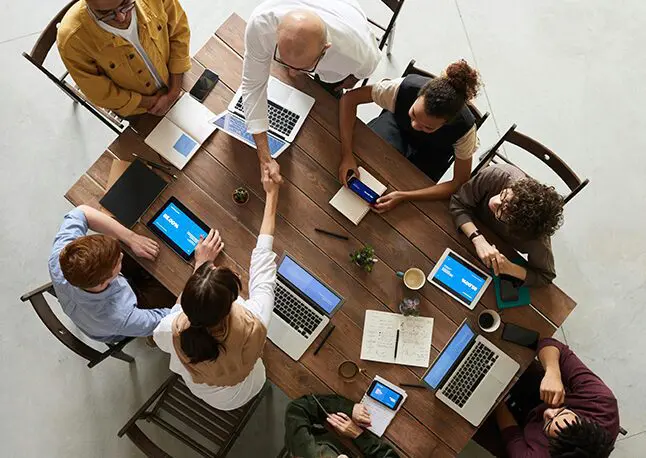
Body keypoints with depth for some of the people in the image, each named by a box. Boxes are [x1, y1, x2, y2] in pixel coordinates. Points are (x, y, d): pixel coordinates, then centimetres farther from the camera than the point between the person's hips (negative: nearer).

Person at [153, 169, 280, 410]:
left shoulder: (173, 332, -41)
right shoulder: (253, 325, -46)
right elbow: (263, 258, -30)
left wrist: (201, 264, -12)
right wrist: (271, 194, -16)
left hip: (198, 390, 0)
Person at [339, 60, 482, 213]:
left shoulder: (464, 127, -39)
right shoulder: (404, 87, -40)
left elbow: (460, 183, -31)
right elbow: (349, 98, -30)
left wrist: (404, 196, -41)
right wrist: (347, 154, -41)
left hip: (431, 152, -1)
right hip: (398, 123, 1)